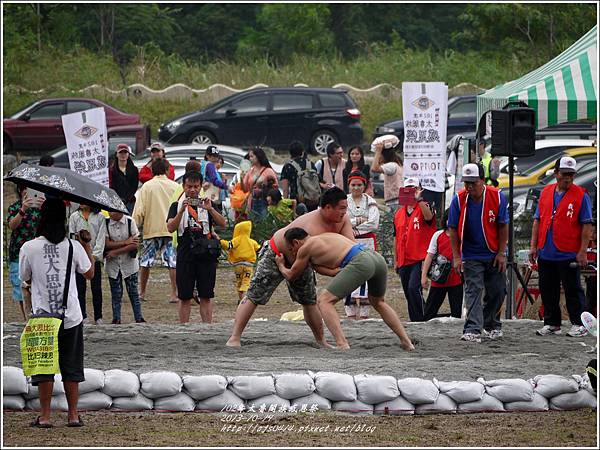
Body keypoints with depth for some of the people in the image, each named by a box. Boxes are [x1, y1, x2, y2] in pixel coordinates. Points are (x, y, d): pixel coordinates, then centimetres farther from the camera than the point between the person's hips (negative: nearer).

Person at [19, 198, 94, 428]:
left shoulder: (29, 248, -10)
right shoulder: (73, 246, -7)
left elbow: (26, 278, 5)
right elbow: (89, 273, 8)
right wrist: (87, 245, 17)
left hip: (42, 315, -1)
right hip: (71, 317, 1)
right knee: (71, 367, 11)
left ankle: (44, 416, 6)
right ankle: (73, 415, 13)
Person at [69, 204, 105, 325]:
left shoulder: (99, 217, 4)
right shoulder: (74, 217, 7)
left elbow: (101, 238, 0)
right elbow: (71, 236, 4)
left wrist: (95, 255, -10)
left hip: (94, 257, -1)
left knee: (96, 288, 0)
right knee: (80, 287, 0)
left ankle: (98, 317, 6)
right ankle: (83, 316, 6)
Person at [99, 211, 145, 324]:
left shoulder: (130, 222, -8)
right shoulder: (106, 223, -5)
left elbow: (135, 244, -12)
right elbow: (106, 243, -11)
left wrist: (116, 252, -15)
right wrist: (125, 242, -17)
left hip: (129, 263, -1)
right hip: (112, 264, 1)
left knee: (133, 292, 2)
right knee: (116, 293, 5)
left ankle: (139, 318, 8)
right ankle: (116, 319, 12)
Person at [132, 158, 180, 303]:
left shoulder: (146, 186, -2)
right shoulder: (175, 187, 2)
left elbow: (139, 210, -4)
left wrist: (136, 226, 4)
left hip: (151, 230, -1)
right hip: (172, 230, 1)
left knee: (145, 261, 11)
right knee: (173, 261, 0)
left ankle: (142, 292, 16)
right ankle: (174, 294, -6)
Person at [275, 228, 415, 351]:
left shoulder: (305, 248, 11)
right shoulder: (327, 236, 32)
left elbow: (291, 276, 25)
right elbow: (335, 272, 25)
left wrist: (281, 265, 45)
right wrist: (312, 262, 22)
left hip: (361, 262, -8)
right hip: (377, 257, 8)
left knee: (324, 300, 0)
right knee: (378, 302, 33)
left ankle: (343, 346, -14)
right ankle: (406, 342, 29)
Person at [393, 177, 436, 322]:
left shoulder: (424, 206, -1)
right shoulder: (399, 213, 15)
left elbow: (429, 216, -27)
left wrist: (418, 199, -31)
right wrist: (396, 261, 21)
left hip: (420, 259, -7)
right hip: (404, 261, 7)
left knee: (414, 288, -20)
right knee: (408, 293, 9)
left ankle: (422, 320, -12)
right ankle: (414, 322, 16)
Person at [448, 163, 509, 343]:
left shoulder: (497, 197, -12)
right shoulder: (459, 200, -12)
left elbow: (503, 226, -5)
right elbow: (453, 230, -6)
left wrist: (501, 253, -6)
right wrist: (456, 257, -9)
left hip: (494, 255, 1)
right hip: (471, 256, -1)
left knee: (497, 291, 9)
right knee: (473, 291, -12)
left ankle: (491, 325, 30)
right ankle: (473, 329, -19)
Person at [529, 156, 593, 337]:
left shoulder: (580, 195, -4)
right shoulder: (545, 193, 10)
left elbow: (586, 225, -6)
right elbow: (538, 220, 15)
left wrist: (582, 251, -12)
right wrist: (533, 245, 8)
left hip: (569, 255, -5)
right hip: (546, 253, 5)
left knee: (572, 290, -1)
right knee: (548, 291, 10)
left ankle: (578, 324, 5)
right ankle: (551, 324, 20)